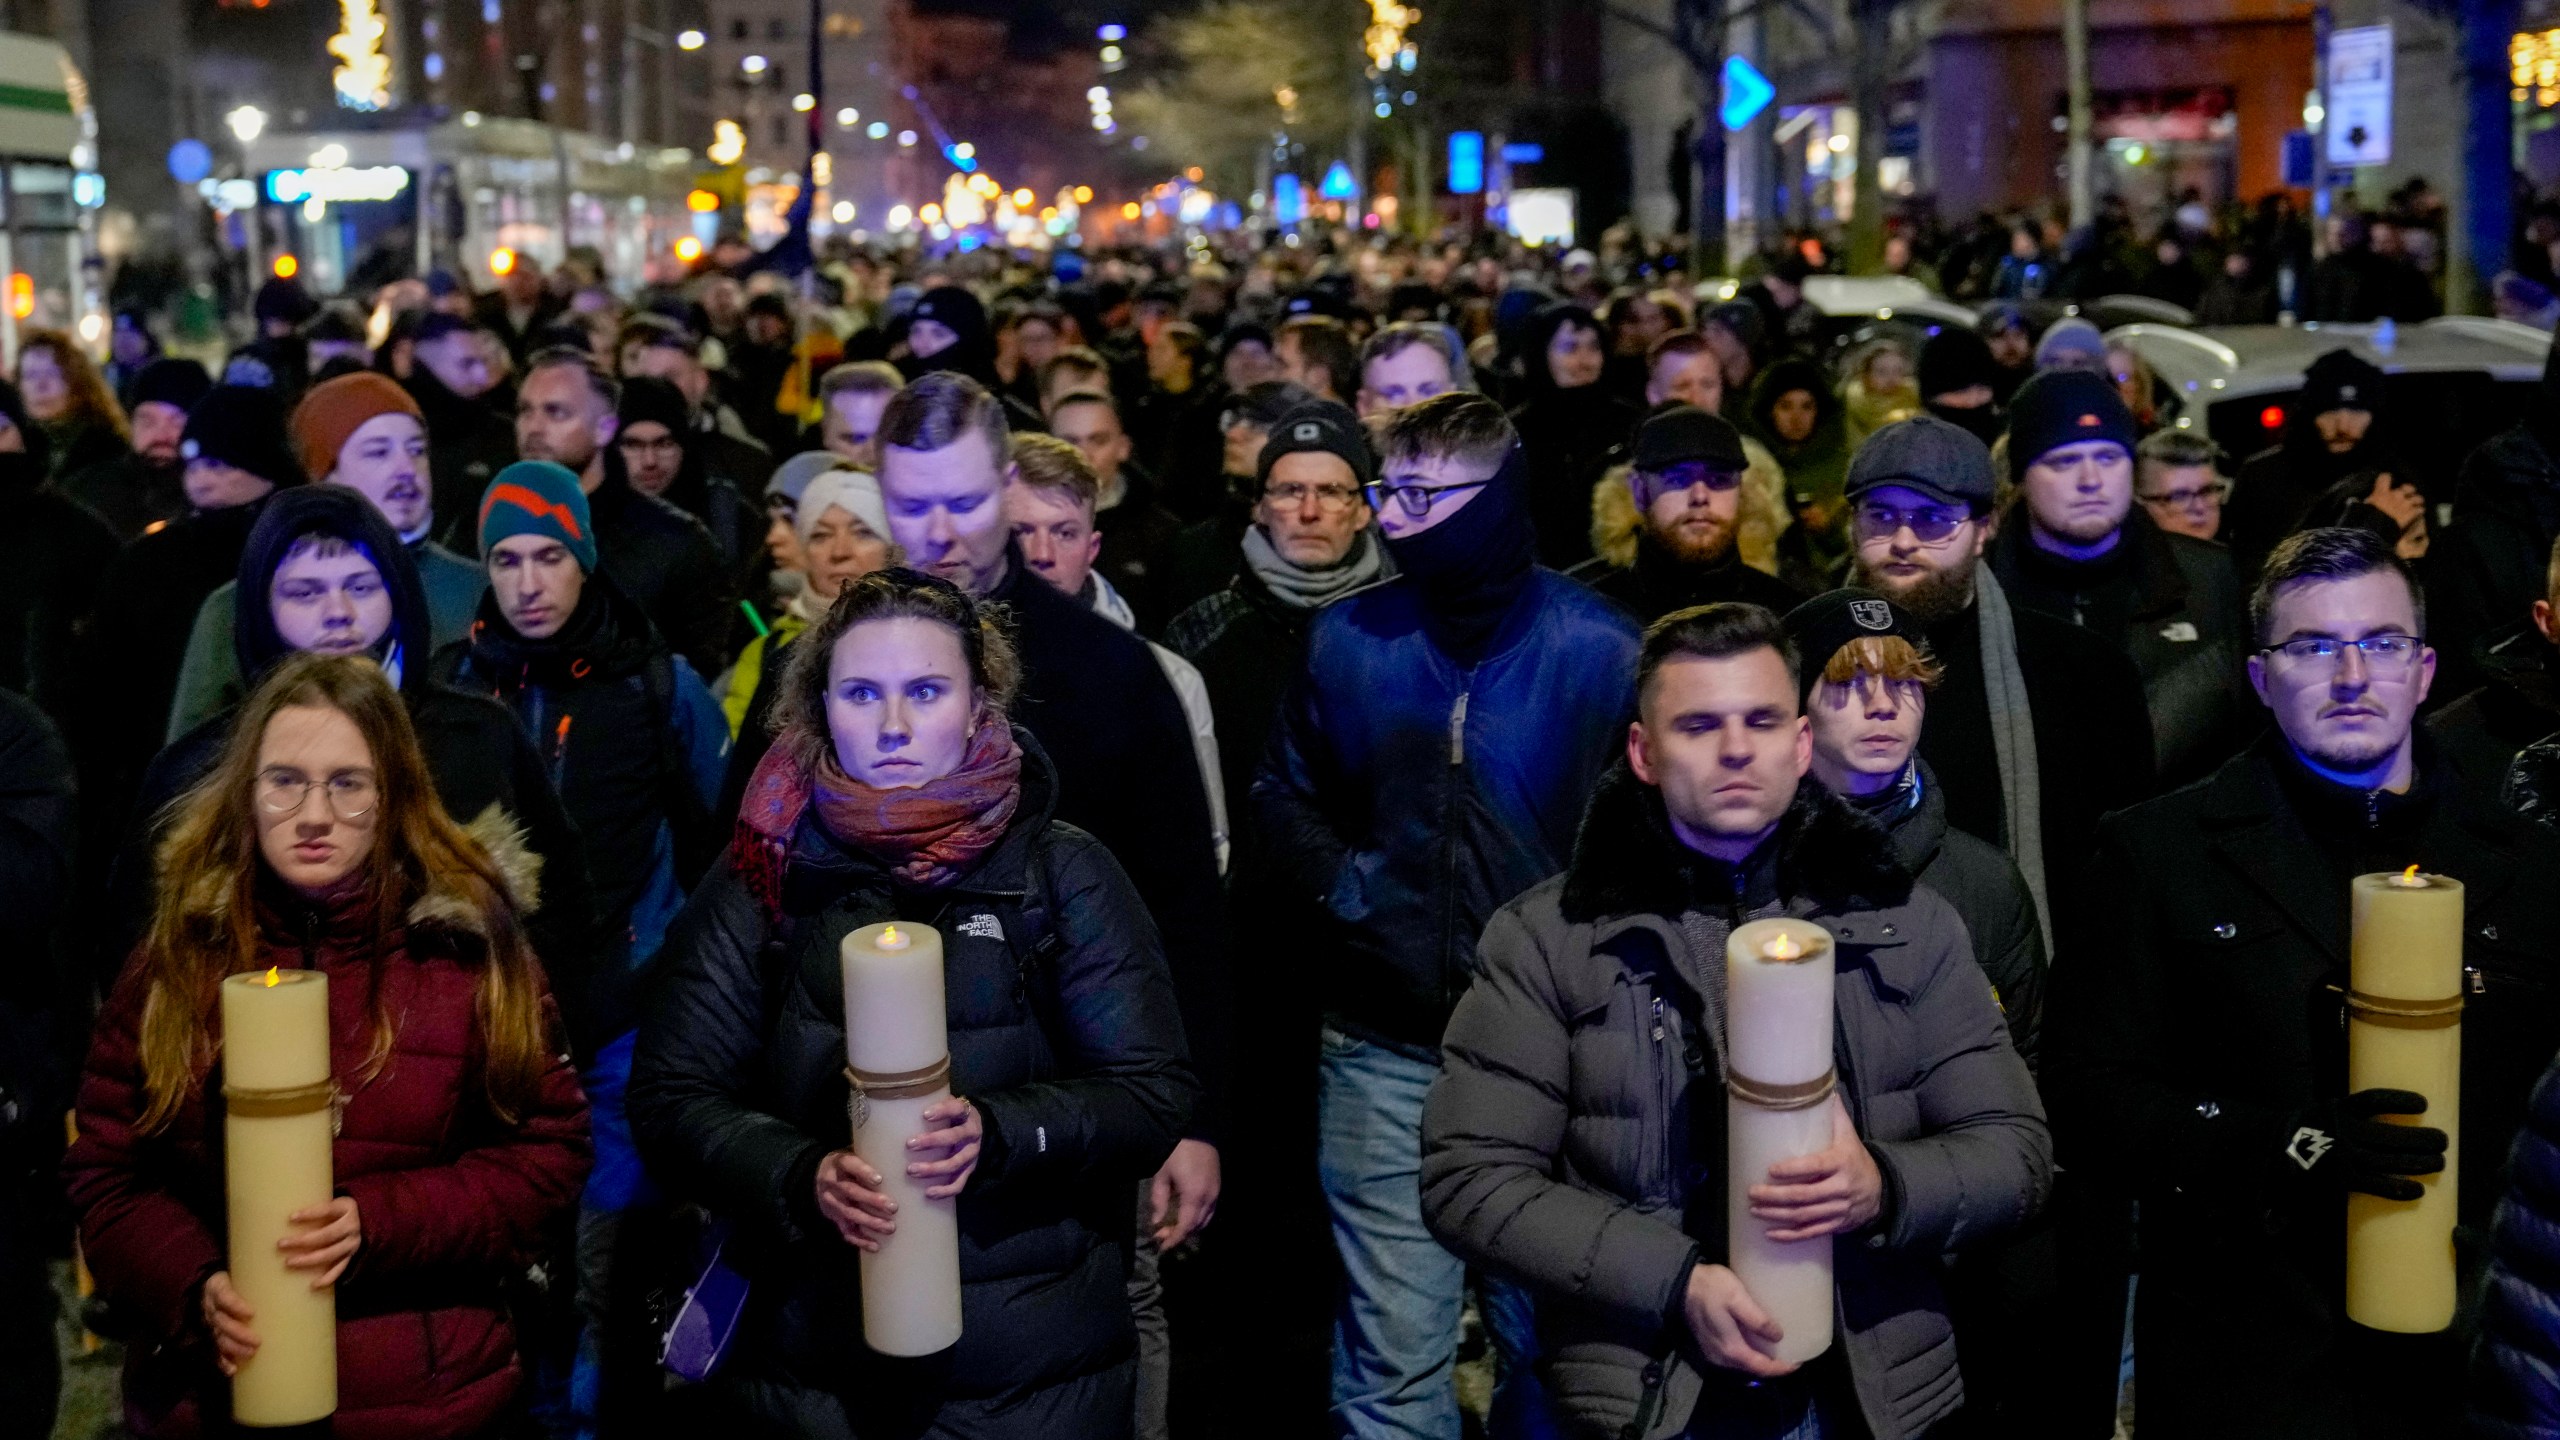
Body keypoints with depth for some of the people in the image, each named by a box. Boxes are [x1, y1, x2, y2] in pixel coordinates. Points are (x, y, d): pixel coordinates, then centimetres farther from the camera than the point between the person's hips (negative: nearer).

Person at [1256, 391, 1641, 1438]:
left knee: (1547, 1342, 14)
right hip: (1385, 1047, 1)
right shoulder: (1350, 637, 3)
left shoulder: (1599, 647, -4)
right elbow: (1283, 794, 17)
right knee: (1395, 1354, 4)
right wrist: (1333, 876, 0)